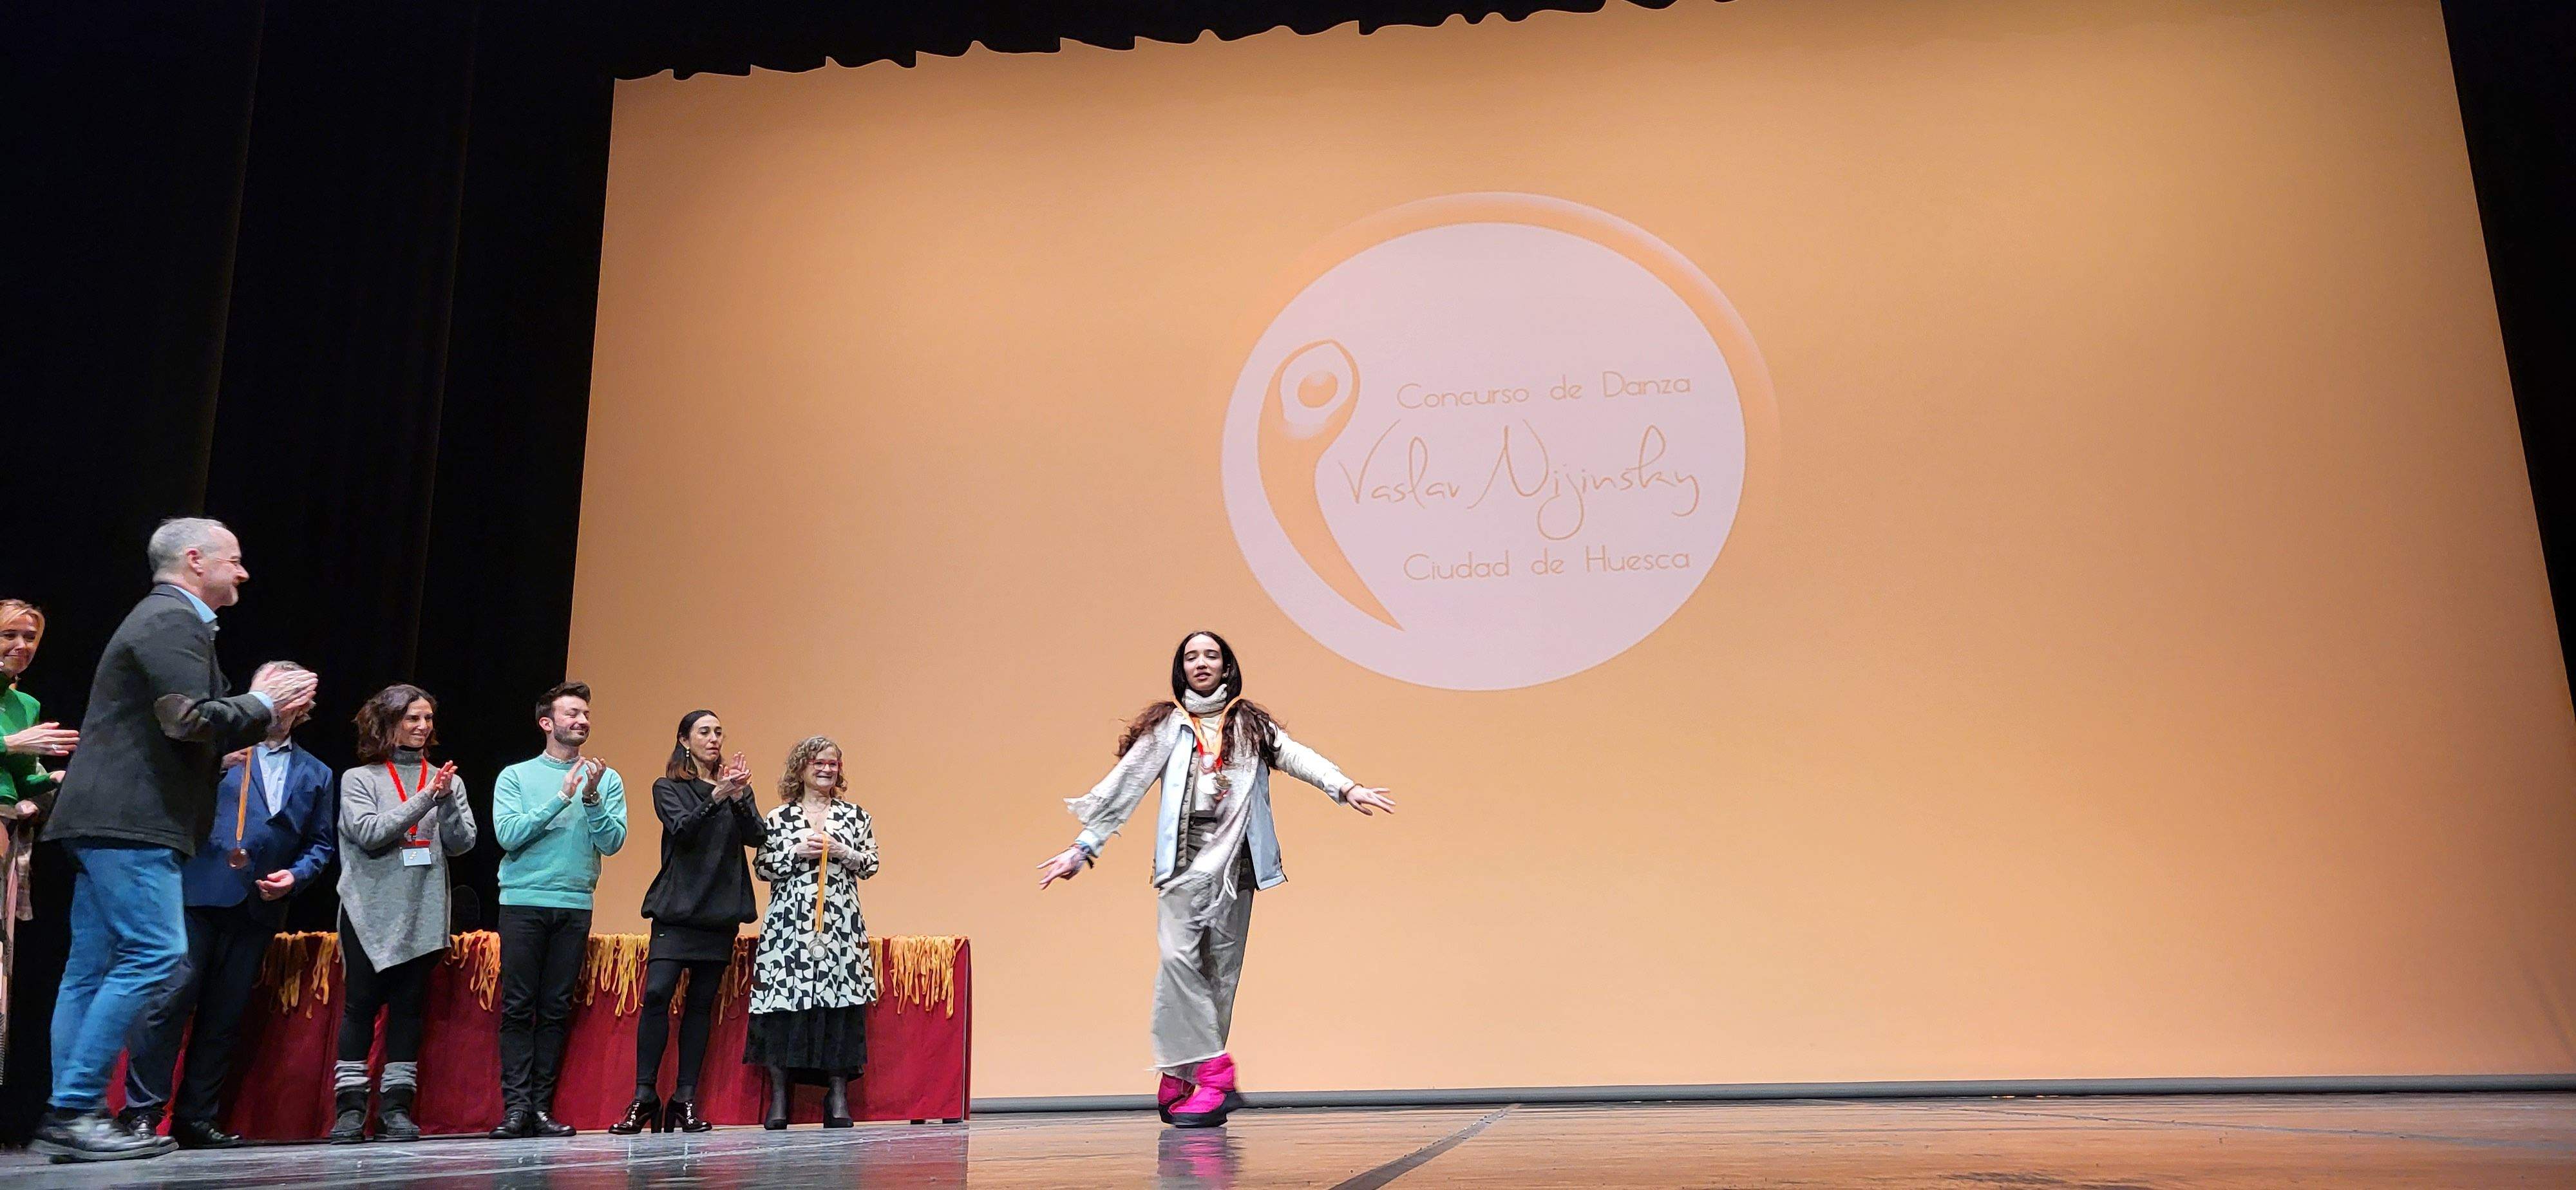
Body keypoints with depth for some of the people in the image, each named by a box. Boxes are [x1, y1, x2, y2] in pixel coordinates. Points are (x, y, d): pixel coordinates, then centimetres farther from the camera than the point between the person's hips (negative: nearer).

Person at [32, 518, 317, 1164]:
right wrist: (260, 702, -7)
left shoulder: (164, 618, 23)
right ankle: (75, 1111, -10)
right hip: (129, 819, -11)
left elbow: (190, 731, 23)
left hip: (110, 819, 11)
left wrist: (260, 709, 14)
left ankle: (68, 1121, 13)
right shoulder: (174, 620, -10)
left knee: (94, 967, 9)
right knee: (155, 955, -12)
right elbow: (190, 721, -21)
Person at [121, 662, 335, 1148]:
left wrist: (295, 876, -1)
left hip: (259, 908, 3)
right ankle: (141, 1111, -5)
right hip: (199, 891, -3)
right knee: (172, 998, -12)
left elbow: (322, 844, 17)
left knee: (224, 1016, 6)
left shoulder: (316, 774, 19)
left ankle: (198, 1117, 12)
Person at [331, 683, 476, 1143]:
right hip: (371, 913, -2)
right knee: (362, 1005, -2)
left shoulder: (447, 780, 11)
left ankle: (397, 1105, 8)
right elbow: (369, 833, -10)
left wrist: (447, 801, -13)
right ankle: (350, 1106, 4)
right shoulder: (359, 779, 5)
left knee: (409, 1006, 4)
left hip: (424, 914, 2)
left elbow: (462, 843, 3)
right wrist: (424, 800, -15)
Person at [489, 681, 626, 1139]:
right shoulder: (516, 776, 6)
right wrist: (561, 797, -13)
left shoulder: (606, 780, 10)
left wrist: (592, 798, -14)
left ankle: (542, 1107, 7)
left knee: (556, 1010, 3)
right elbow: (508, 834, -7)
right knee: (518, 1007, -3)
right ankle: (516, 1107, 0)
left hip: (576, 906, 2)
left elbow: (613, 842, 0)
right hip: (523, 902, -1)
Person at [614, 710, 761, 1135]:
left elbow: (757, 836, -2)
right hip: (678, 908, -2)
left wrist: (738, 797, -18)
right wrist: (716, 797, -26)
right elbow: (683, 829, -11)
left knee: (702, 1003, 3)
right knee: (657, 993, -14)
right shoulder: (668, 788, 7)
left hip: (722, 910, 3)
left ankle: (686, 1099, 6)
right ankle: (644, 1097, -6)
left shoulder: (736, 787, 13)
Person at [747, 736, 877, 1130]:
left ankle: (838, 1097, 1)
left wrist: (842, 852, -6)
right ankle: (778, 1097, 3)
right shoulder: (778, 818, 10)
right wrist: (796, 853, -7)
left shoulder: (855, 815, 13)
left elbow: (871, 864, 11)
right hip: (789, 923, -1)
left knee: (839, 1003, -5)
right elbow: (762, 867, 7)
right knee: (783, 1002, -6)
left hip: (841, 924, 1)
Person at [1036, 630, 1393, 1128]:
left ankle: (1183, 1077, 9)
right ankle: (1213, 1073, -17)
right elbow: (1123, 784, 8)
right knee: (1178, 957, -18)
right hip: (1183, 858, -1)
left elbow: (1295, 756, -1)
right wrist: (1083, 846, 1)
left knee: (1221, 970, 0)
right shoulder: (1166, 727, 13)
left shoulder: (1250, 725, 14)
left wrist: (1345, 788, -19)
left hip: (1234, 859, 1)